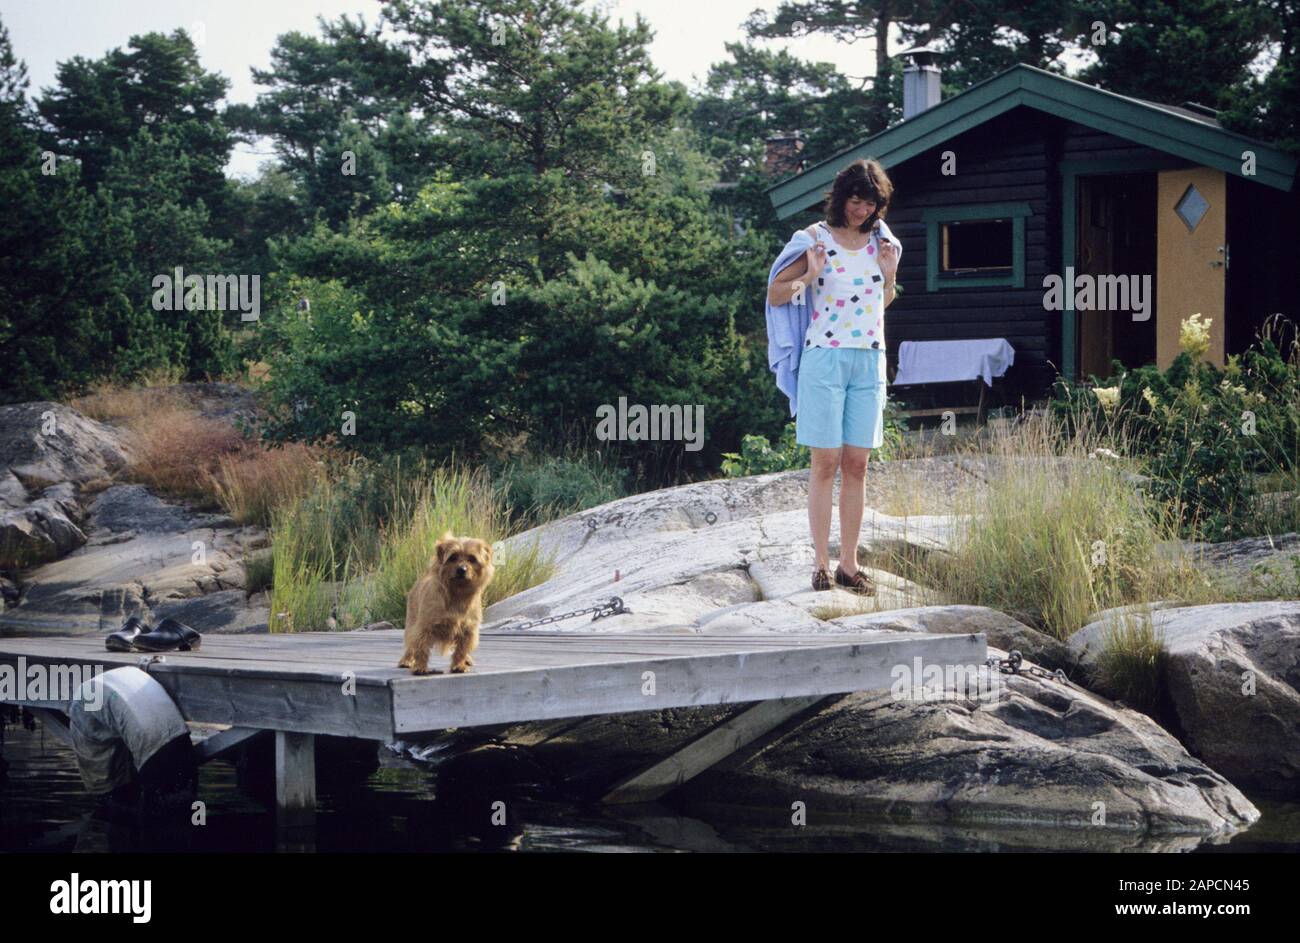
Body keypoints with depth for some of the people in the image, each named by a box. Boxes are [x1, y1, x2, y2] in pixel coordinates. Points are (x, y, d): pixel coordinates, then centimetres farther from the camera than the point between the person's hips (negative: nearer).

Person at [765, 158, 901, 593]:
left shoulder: (880, 241, 11)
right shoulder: (815, 239, -3)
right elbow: (775, 294, 0)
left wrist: (889, 275, 4)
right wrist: (808, 278, -16)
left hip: (869, 362, 4)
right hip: (825, 359, -4)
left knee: (857, 465, 4)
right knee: (826, 463, -4)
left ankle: (849, 564, 7)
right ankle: (820, 563, 0)